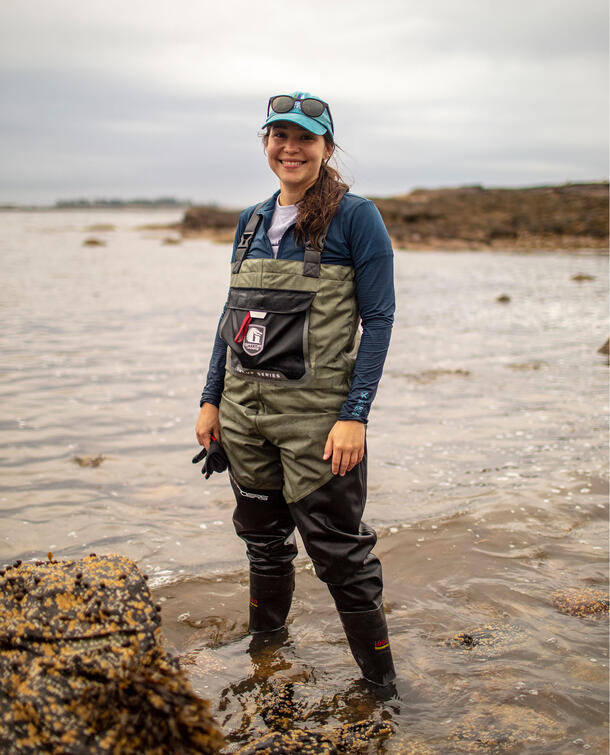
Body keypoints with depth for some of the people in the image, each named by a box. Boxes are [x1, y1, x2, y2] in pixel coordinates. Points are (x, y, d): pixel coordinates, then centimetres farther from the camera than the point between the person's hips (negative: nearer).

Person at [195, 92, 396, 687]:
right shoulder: (252, 221, 11)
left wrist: (355, 415, -17)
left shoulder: (354, 217, -7)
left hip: (315, 414, -6)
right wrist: (210, 399, 12)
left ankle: (382, 684, 17)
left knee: (338, 550, 1)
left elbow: (378, 319, -10)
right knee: (262, 537, 19)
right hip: (243, 409, 6)